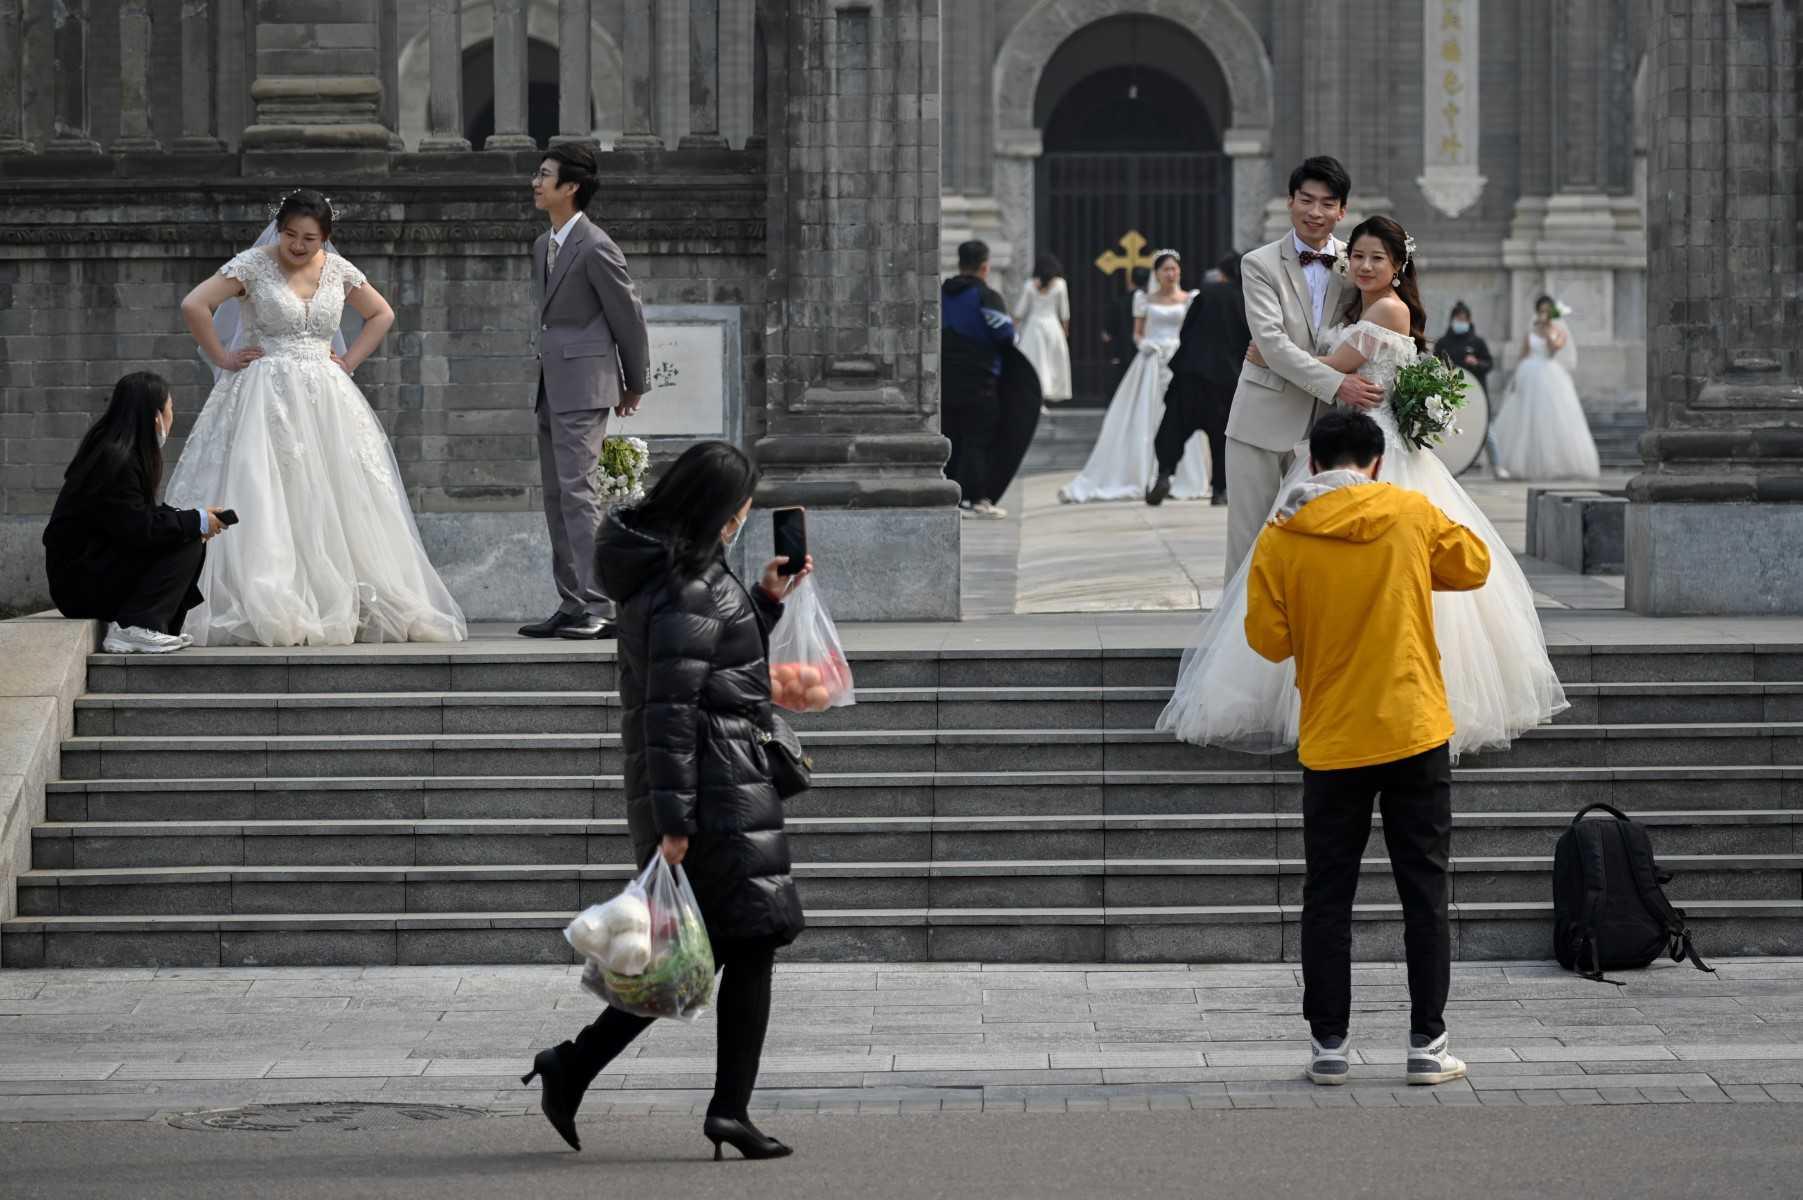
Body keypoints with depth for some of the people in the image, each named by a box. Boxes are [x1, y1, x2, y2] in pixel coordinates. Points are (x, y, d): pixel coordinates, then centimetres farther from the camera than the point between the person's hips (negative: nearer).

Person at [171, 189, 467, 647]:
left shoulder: (338, 271, 7)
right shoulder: (253, 265, -5)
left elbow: (382, 314, 21)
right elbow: (194, 306, -11)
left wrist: (350, 361, 9)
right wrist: (222, 359, -8)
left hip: (325, 402, 4)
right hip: (266, 399, -4)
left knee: (339, 503, 0)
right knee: (267, 504, -10)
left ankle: (347, 608, 3)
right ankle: (268, 612, -12)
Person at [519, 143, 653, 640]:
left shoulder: (596, 248, -13)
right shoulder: (543, 246, 14)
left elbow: (628, 315, -7)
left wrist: (635, 385, 2)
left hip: (584, 388, -9)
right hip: (550, 389, 9)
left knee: (577, 492, -13)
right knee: (556, 497, 9)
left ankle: (599, 609, -14)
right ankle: (571, 606, 13)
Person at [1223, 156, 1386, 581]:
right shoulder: (1260, 264, -4)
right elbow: (1271, 343, -15)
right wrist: (1336, 384, -23)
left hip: (1323, 426, 3)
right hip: (1263, 422, -3)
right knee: (1248, 539, 1)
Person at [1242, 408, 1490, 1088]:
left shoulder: (1280, 540, -5)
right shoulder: (1411, 514, -3)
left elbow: (1268, 638, -2)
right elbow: (1474, 566, 12)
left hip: (1331, 745, 0)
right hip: (1415, 735, 0)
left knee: (1328, 898, 9)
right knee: (1424, 894, 7)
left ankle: (1329, 1045, 9)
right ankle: (1427, 1044, 6)